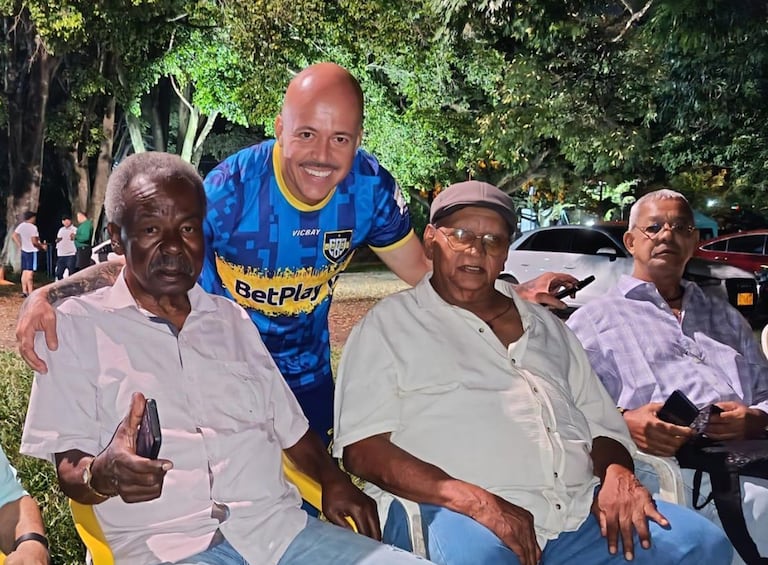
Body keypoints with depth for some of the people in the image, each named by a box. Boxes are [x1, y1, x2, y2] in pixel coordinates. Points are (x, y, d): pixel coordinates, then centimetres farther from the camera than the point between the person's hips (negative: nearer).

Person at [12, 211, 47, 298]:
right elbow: (34, 242, -20)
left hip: (24, 251, 8)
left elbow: (14, 236, 8)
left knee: (25, 272, 12)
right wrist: (42, 246, -5)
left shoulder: (21, 226, 6)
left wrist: (19, 245, 14)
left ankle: (24, 291, 15)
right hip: (32, 251, -8)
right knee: (30, 272, -8)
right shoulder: (33, 227, -16)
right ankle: (30, 293, -8)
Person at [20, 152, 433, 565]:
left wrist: (334, 481, 4)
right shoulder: (78, 325, 4)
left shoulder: (233, 319, 19)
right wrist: (103, 474, -23)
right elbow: (70, 469, 1)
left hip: (281, 526, 5)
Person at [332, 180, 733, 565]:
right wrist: (474, 501, -18)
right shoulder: (390, 323, 7)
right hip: (456, 512, -5)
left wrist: (616, 473, -2)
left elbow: (602, 423, 24)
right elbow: (363, 448, -4)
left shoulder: (546, 326, 24)